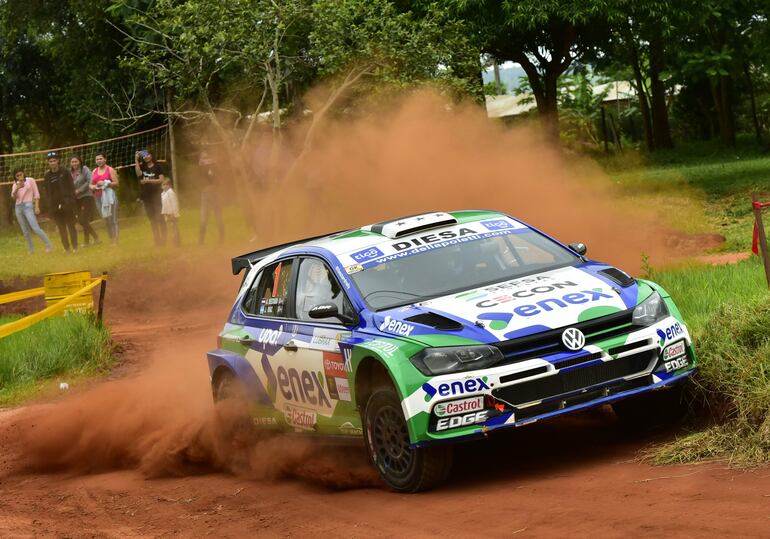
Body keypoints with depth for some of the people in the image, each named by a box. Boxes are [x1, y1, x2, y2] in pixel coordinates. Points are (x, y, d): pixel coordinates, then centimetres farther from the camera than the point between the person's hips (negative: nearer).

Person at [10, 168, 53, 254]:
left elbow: (36, 194, 0)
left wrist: (37, 207, -8)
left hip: (28, 206, -5)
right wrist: (17, 188, -16)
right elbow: (13, 197, 2)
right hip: (18, 208, 5)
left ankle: (49, 245, -13)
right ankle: (31, 250, 15)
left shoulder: (30, 181, 1)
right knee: (25, 231, 7)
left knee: (35, 228, -17)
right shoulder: (15, 184, 12)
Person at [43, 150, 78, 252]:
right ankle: (67, 248, 9)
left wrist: (71, 201, -10)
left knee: (71, 226, 1)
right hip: (55, 205, 2)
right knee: (61, 228, 4)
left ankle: (75, 247, 5)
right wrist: (50, 205, -1)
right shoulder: (48, 176, 6)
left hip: (67, 205, -2)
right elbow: (47, 192, 7)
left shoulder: (64, 173, 0)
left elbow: (72, 187, -1)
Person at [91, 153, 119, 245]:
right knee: (105, 220, 9)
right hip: (99, 198, 6)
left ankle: (115, 241, -8)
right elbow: (91, 184, 17)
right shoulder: (94, 171, 14)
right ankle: (111, 240, 16)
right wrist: (93, 187, -5)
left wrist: (105, 183, -19)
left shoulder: (110, 170, -1)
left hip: (109, 196, -6)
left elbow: (116, 183, -7)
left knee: (112, 220, -9)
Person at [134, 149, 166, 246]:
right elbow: (138, 174, -14)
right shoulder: (142, 167, 7)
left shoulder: (157, 166, -2)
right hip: (145, 196, 4)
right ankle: (157, 240, 15)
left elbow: (161, 180, -9)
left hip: (155, 194, -4)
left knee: (159, 217, -9)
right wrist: (136, 160, -14)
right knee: (152, 219, 9)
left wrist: (148, 181, -16)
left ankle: (163, 239, -4)